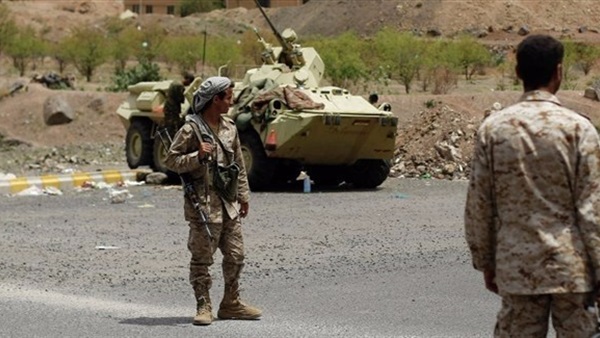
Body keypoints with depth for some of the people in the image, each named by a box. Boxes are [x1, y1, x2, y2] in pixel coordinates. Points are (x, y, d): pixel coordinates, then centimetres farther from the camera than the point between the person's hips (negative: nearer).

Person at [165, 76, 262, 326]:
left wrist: (243, 195, 17)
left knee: (235, 256, 10)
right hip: (203, 204, -7)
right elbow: (170, 160, -9)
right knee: (202, 258, -1)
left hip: (229, 204, 7)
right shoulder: (191, 129, -10)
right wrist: (198, 156, -22)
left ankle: (231, 304, 21)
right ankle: (203, 307, 6)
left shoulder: (229, 127, 11)